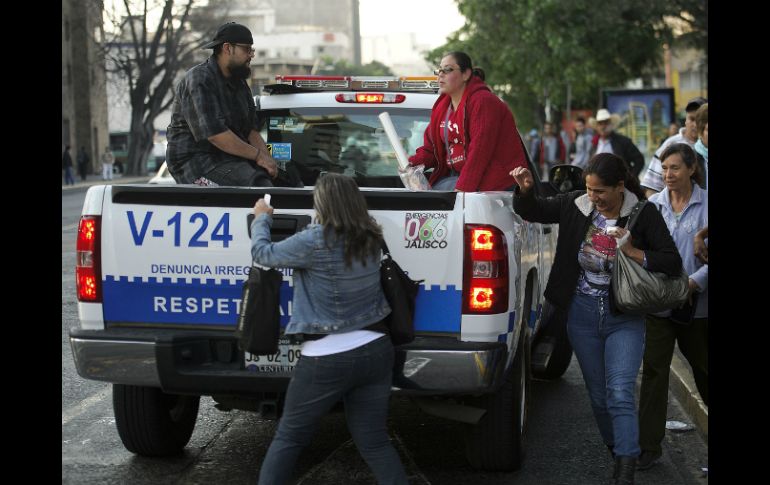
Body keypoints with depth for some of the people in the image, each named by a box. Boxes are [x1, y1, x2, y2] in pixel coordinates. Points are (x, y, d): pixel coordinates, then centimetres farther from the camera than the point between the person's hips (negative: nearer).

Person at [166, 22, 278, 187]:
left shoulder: (238, 82, 17)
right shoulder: (199, 81, -12)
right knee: (258, 185, -32)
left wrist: (266, 157, -6)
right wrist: (257, 155, -18)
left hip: (232, 157, 9)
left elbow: (251, 129, 14)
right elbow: (214, 133, -22)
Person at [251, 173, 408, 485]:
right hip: (375, 351, 5)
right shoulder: (371, 239, 1)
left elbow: (262, 252, -3)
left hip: (327, 359, -5)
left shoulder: (315, 242, -15)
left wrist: (262, 217, 16)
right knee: (374, 441, 11)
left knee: (289, 437, 11)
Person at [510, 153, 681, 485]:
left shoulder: (643, 215, -12)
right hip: (582, 314, 3)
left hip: (624, 318, -3)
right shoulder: (576, 204, -5)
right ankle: (617, 453, 31)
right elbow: (532, 211, 11)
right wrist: (525, 190, -10)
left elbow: (673, 263, -12)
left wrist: (633, 252, -24)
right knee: (598, 395, 12)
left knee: (620, 394, -14)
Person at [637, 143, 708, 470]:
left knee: (702, 368, 16)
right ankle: (649, 446, 2)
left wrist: (694, 282, -20)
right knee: (654, 371, -3)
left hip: (697, 304, -1)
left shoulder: (705, 205, -5)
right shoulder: (652, 206, 2)